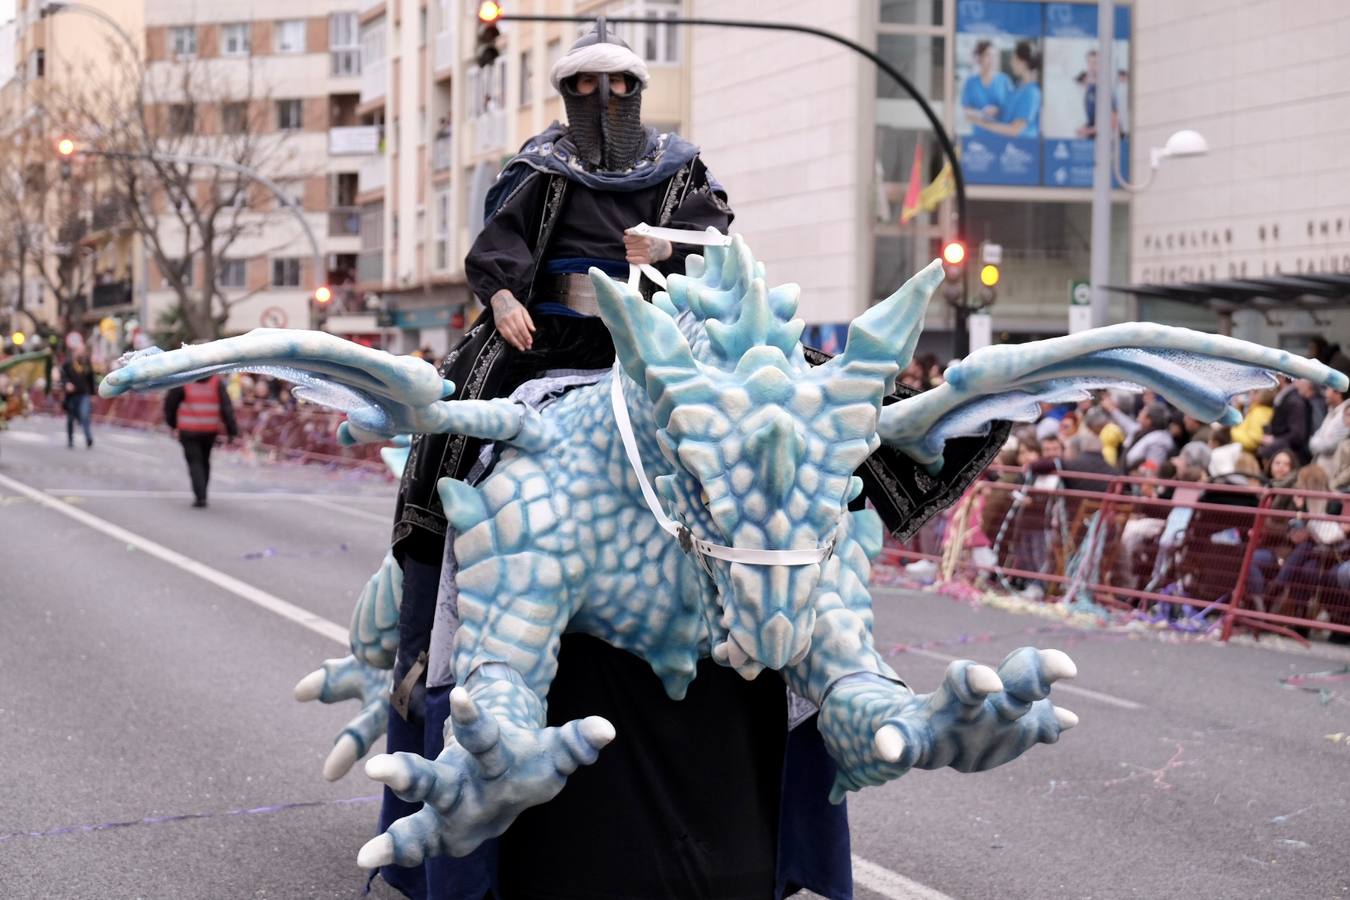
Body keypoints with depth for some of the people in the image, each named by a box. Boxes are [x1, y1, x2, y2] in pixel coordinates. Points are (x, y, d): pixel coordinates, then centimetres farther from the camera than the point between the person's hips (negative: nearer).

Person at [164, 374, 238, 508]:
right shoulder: (217, 382, -2)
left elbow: (170, 403, 0)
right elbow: (226, 407, -6)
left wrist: (172, 423, 17)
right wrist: (232, 430, -4)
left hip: (189, 431, -3)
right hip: (210, 431, 3)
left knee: (194, 462, 1)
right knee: (204, 461, 19)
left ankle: (200, 496, -13)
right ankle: (201, 494, 24)